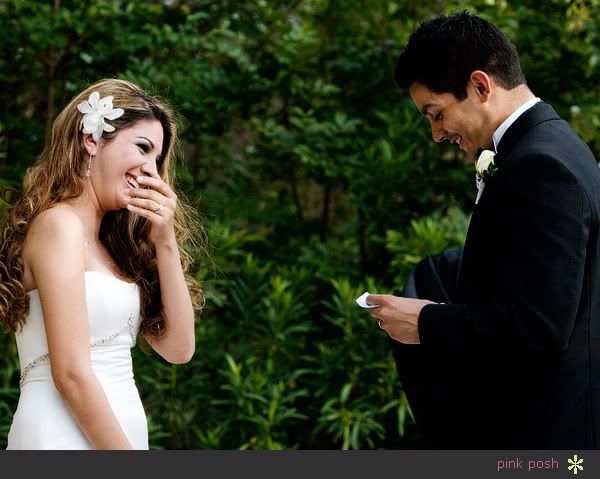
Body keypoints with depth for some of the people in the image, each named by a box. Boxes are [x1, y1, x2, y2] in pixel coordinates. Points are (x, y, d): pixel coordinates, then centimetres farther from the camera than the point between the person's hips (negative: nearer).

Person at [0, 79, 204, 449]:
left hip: (120, 435, 9)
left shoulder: (107, 241, 15)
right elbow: (71, 374, -17)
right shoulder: (59, 223, -10)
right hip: (66, 435, -9)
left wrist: (165, 241, 1)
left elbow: (178, 348, 9)